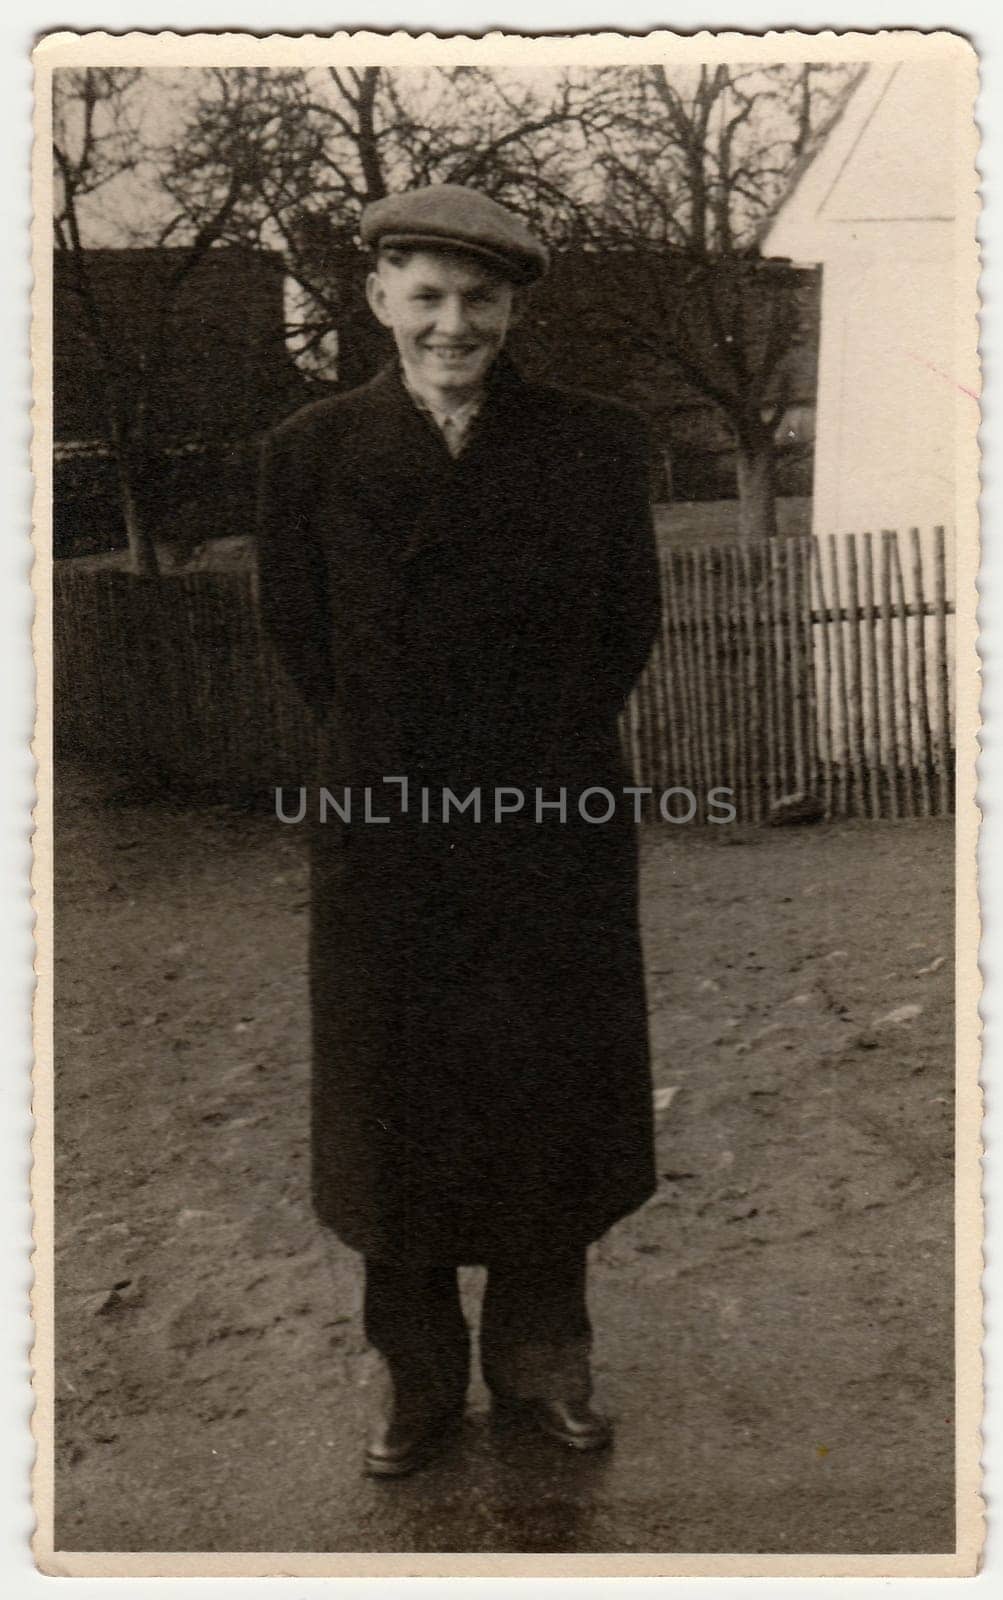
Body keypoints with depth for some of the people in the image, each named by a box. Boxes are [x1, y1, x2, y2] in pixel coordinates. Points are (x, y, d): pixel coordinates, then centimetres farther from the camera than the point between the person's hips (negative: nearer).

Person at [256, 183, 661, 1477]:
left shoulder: (594, 444, 0)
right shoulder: (310, 453, 0)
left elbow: (627, 623, 3)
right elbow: (298, 633, 4)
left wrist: (547, 761, 0)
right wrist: (388, 761, 2)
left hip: (556, 831, 1)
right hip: (386, 840, 0)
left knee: (553, 1104, 11)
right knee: (396, 1114, 10)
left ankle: (538, 1359, 33)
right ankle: (417, 1379, 31)